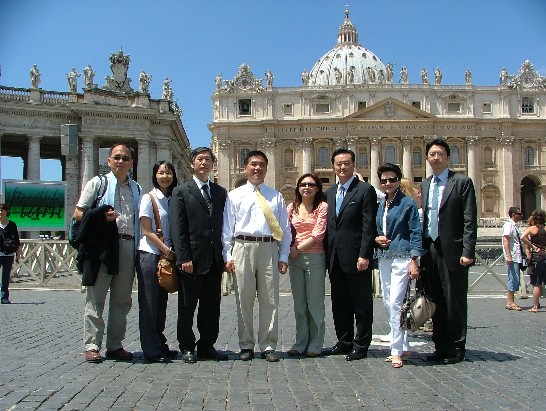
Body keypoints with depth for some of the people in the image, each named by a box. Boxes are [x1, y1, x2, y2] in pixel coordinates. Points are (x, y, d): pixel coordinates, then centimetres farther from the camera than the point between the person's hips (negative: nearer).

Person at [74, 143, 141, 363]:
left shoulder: (136, 189, 18)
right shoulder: (98, 183, 7)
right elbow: (78, 213, 2)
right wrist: (101, 217, -15)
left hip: (128, 246, 4)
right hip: (102, 246, -4)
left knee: (122, 300, 8)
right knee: (95, 298, -2)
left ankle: (115, 345, 16)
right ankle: (92, 346, 3)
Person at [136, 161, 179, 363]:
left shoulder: (172, 200, 15)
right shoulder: (149, 198, -4)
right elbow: (146, 230, -9)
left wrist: (171, 252, 5)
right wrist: (166, 249, -13)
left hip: (166, 256, 7)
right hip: (150, 255, -6)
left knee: (161, 303, 10)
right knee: (149, 304, -3)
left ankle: (160, 346, 18)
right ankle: (151, 350, 1)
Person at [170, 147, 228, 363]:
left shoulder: (220, 192, 14)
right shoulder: (181, 192, 1)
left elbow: (224, 225, 12)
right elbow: (177, 228, -5)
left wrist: (225, 255, 3)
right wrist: (183, 258, -13)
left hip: (214, 260, 4)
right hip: (192, 260, -4)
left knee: (212, 307, 9)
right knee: (187, 307, 5)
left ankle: (207, 345, 20)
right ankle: (187, 348, 16)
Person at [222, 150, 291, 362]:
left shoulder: (276, 196, 14)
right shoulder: (234, 195, 11)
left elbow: (285, 228, 11)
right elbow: (227, 228, 7)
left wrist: (283, 257, 3)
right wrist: (228, 256, -2)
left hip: (269, 249, 1)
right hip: (243, 247, -1)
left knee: (270, 299, 2)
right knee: (244, 299, 3)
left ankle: (268, 346, 11)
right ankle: (246, 345, 14)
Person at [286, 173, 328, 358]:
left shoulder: (322, 207, -2)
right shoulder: (292, 208, 13)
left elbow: (318, 234, -9)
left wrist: (298, 249, -10)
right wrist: (290, 250, -5)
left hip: (314, 258, -4)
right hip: (294, 259, 5)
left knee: (315, 303, 2)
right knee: (299, 304, 10)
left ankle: (315, 345, 11)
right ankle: (300, 343, 18)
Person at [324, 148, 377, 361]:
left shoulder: (365, 190, -5)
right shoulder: (330, 192, 15)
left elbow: (369, 226, -11)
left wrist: (364, 255, -17)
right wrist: (328, 254, 9)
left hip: (356, 258, -6)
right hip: (335, 259, 7)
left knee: (362, 304, 4)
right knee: (339, 303, 13)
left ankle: (360, 345, 13)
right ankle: (344, 342, 25)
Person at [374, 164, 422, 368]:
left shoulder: (408, 203, -4)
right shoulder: (380, 204, 14)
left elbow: (416, 233, -7)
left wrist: (414, 261, -14)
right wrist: (376, 238, 0)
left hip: (402, 258, -7)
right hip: (384, 258, 7)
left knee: (395, 303, -13)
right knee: (388, 303, 10)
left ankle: (397, 350, -6)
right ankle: (403, 346, 22)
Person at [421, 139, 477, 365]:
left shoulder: (462, 182, -2)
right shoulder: (424, 185, 15)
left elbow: (470, 220, -8)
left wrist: (467, 252, -15)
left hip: (452, 251, -5)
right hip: (429, 250, 6)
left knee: (455, 301, 2)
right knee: (435, 301, 11)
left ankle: (457, 348, 13)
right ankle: (441, 346, 21)